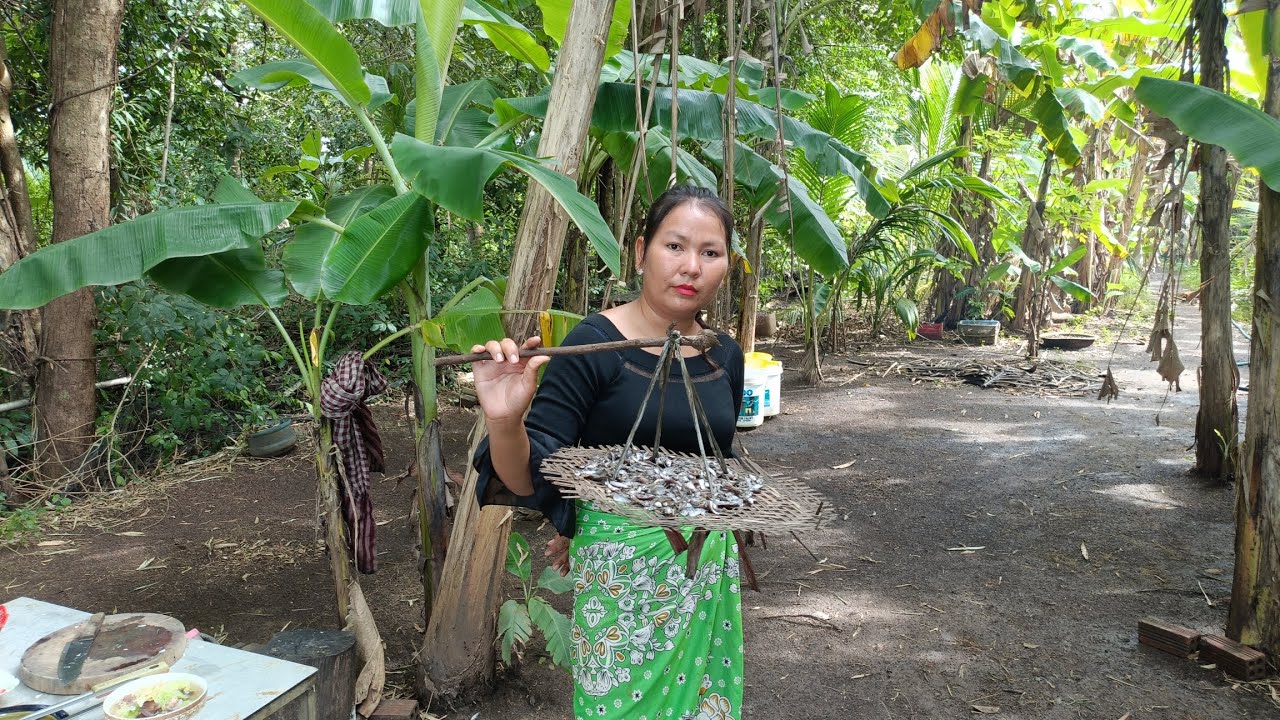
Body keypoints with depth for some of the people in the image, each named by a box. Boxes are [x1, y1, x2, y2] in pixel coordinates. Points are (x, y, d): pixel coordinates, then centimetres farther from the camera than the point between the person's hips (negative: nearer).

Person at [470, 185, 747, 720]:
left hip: (709, 568, 6)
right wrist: (505, 422, -37)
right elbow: (527, 477, -19)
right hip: (621, 572, -5)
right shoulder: (594, 345, -15)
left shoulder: (725, 356, 1)